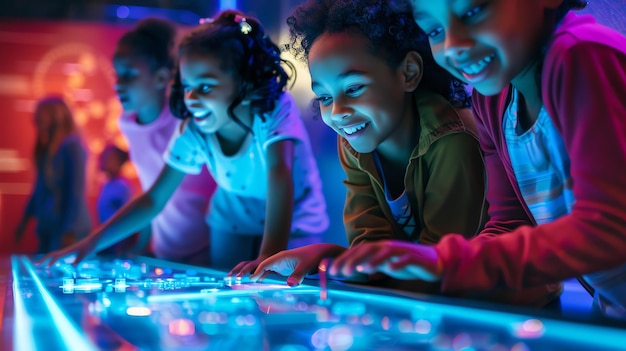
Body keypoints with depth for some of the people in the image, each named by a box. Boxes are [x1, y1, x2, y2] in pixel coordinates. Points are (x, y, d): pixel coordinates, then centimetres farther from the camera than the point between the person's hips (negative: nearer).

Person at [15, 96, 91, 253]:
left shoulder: (72, 146, -12)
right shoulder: (46, 148, 13)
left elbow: (76, 192, -16)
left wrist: (71, 232, -18)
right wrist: (26, 217, 20)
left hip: (67, 228, -8)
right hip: (47, 226, 8)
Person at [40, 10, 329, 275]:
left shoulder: (276, 111, -29)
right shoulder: (193, 132, -17)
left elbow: (280, 174, -43)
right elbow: (154, 199, -11)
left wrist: (268, 257, -57)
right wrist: (91, 243, -21)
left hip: (293, 226, -3)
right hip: (234, 225, 3)